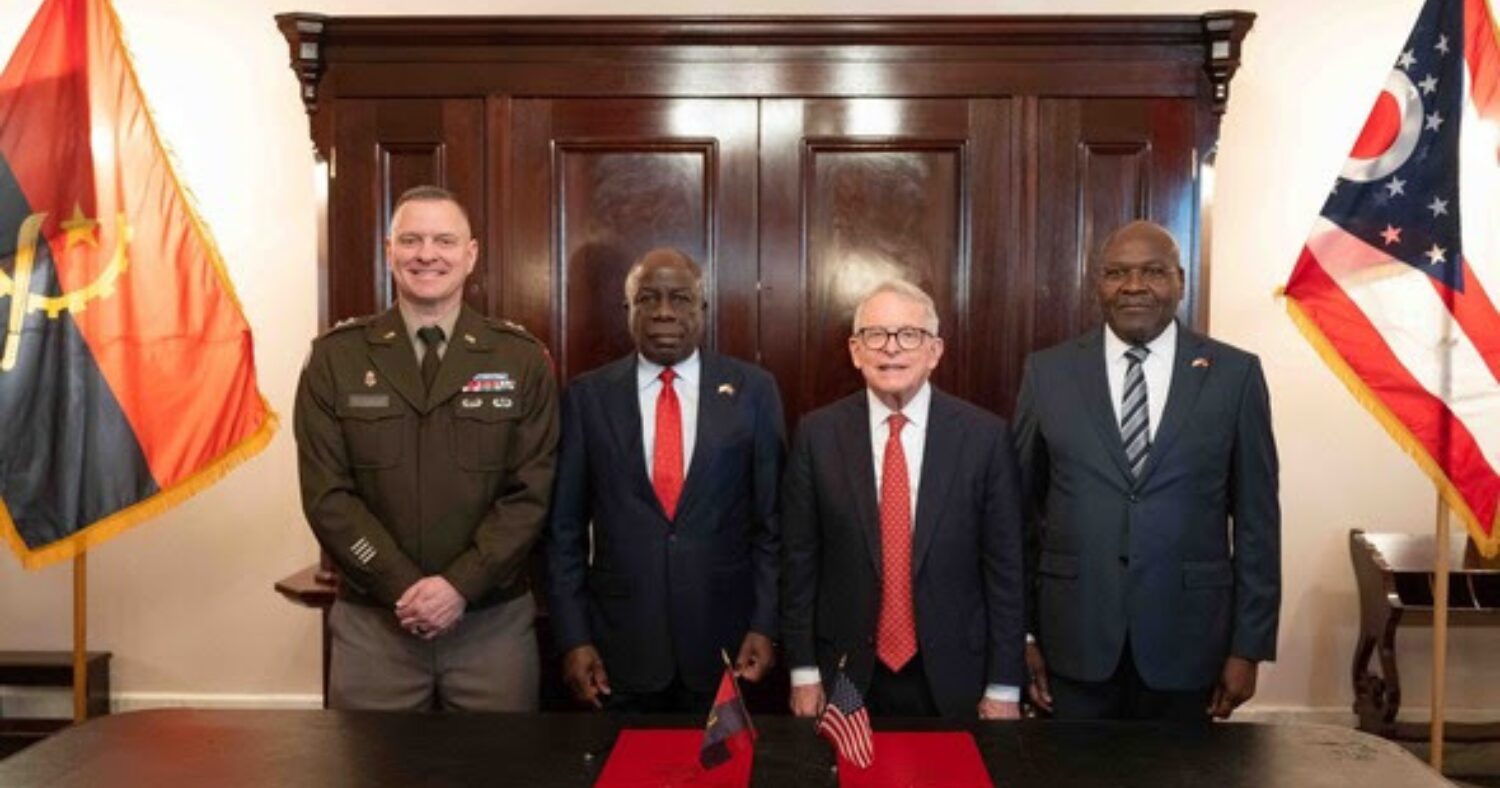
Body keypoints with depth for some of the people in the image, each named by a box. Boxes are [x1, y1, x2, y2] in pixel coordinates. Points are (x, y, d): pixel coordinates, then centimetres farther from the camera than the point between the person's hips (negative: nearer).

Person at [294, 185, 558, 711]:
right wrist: (404, 587, -12)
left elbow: (531, 491, -3)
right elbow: (327, 494, -3)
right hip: (371, 621, 1)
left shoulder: (522, 360, 0)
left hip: (494, 621, 0)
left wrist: (460, 584, -13)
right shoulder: (335, 358, 1)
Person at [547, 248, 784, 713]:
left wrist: (765, 625, -3)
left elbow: (773, 519, 2)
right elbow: (565, 528, 2)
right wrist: (573, 638, -2)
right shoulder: (587, 397, 0)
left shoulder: (752, 390, 0)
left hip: (725, 645, 0)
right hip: (620, 647, 0)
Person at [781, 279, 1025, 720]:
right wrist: (804, 671, -1)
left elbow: (1005, 565, -4)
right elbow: (799, 559, 0)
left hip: (953, 679, 0)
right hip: (847, 674, 1)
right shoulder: (818, 434, -4)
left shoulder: (985, 436, -7)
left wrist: (1003, 688, -3)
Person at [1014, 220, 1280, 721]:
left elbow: (1256, 517, 1)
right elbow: (1021, 509, 3)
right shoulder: (1048, 372, 1)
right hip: (1074, 638, 0)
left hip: (1185, 639, 0)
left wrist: (1249, 645, -1)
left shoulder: (1234, 374, 0)